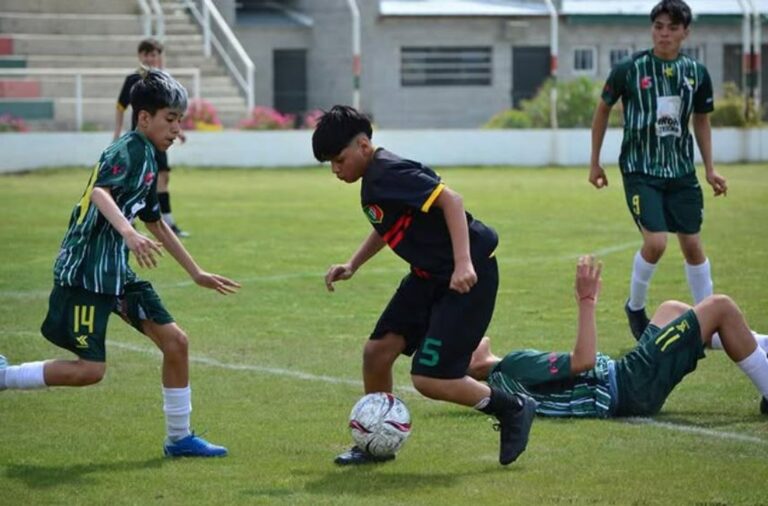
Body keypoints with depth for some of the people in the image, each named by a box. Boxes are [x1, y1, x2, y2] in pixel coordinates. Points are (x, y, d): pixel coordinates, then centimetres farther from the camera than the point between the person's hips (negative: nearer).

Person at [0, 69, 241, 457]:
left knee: (175, 341, 5)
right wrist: (128, 232, -50)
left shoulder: (148, 158, 17)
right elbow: (100, 192, -33)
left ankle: (179, 437, 15)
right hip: (85, 271, -10)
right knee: (90, 369, -14)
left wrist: (197, 273, 35)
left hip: (116, 271, 10)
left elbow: (156, 224, 30)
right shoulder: (129, 151, -12)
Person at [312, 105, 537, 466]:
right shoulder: (374, 180, 11)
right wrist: (352, 266, 19)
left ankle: (512, 409, 8)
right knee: (377, 350, 5)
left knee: (429, 378, -12)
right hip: (429, 274, 10)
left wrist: (463, 264, -34)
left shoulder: (388, 173, -20)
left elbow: (450, 200, -27)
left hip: (467, 276, -10)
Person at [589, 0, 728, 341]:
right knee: (656, 242, -16)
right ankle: (635, 308, 9)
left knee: (692, 244, 5)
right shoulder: (630, 70, -9)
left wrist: (709, 169, 11)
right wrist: (595, 163, 7)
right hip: (641, 171, -3)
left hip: (681, 172, 4)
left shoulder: (696, 73, 0)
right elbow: (603, 110, 4)